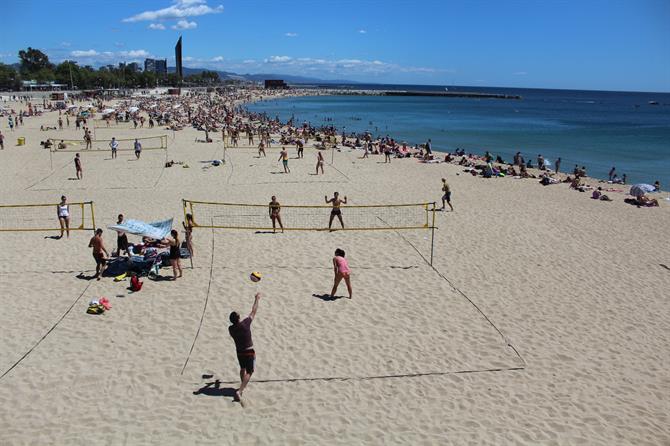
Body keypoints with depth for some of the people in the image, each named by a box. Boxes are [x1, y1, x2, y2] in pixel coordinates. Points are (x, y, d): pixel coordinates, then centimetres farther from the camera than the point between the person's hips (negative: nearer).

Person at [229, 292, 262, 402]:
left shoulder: (231, 328, -10)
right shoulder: (245, 324, -22)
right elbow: (253, 312, -12)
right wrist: (257, 299, 0)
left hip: (239, 351, 5)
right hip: (249, 352, -5)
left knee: (243, 369, 28)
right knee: (249, 372, 1)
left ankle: (243, 386, 47)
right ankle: (239, 391, -14)